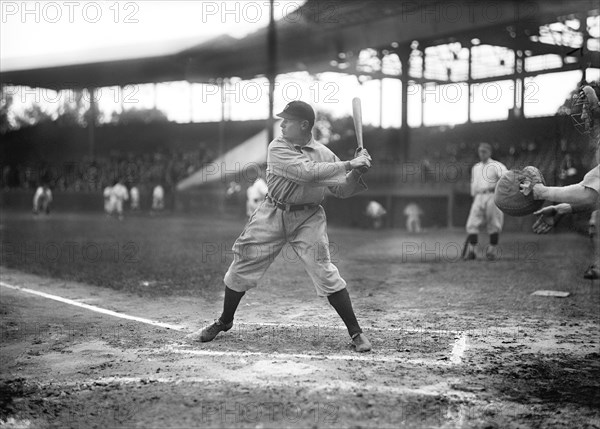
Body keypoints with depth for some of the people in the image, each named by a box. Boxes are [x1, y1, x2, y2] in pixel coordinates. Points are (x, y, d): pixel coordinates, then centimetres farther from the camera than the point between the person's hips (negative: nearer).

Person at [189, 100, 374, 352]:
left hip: (308, 218, 0)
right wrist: (347, 164, -25)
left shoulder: (324, 154, -1)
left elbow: (342, 191, 2)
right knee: (242, 267, 5)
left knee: (324, 272, -13)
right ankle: (224, 322, 29)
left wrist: (357, 172, -16)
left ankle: (356, 332, -1)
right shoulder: (277, 148, -11)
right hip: (273, 215, 0)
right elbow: (306, 172, -26)